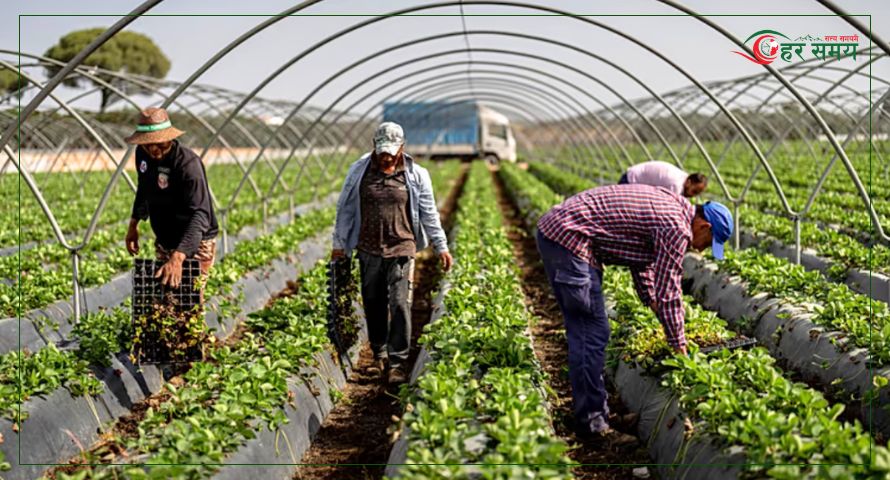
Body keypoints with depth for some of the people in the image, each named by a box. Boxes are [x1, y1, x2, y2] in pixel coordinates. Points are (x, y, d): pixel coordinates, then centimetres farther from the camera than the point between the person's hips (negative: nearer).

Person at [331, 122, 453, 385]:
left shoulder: (415, 175, 0)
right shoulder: (359, 170, 3)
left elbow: (429, 213, 6)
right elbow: (346, 208, 10)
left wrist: (441, 246, 5)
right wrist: (339, 243, 11)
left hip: (401, 250, -2)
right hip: (369, 250, 2)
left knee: (400, 305, -9)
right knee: (374, 305, 10)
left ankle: (398, 363, -3)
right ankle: (379, 355, 27)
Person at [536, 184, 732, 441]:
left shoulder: (667, 205, 18)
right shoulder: (677, 228, -11)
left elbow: (642, 264, 29)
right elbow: (668, 293, -8)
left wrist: (653, 303, 29)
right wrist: (679, 347, 2)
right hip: (570, 239, -11)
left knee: (582, 331, 17)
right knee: (592, 333, -5)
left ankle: (595, 410, 25)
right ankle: (592, 423, 0)